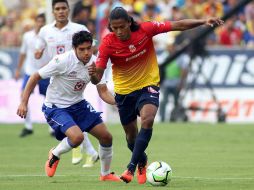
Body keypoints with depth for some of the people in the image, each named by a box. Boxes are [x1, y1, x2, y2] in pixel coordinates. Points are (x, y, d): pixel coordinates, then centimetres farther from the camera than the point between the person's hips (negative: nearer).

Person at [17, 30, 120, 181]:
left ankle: (106, 174, 25)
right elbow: (36, 77, -15)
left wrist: (117, 101, -23)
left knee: (106, 137, 1)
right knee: (77, 137, -29)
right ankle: (55, 155, 5)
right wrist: (24, 103, -18)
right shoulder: (63, 61, -24)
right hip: (55, 107, -6)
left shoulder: (95, 63, -7)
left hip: (78, 104, 6)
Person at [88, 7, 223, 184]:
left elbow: (178, 25, -11)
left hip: (148, 85, -1)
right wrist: (93, 75, -43)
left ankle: (131, 167, -26)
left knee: (147, 120, -29)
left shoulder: (145, 29, -19)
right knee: (131, 134, 13)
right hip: (124, 90, 1)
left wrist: (203, 22, -20)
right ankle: (142, 162, 46)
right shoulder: (108, 44, -20)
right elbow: (97, 78, -20)